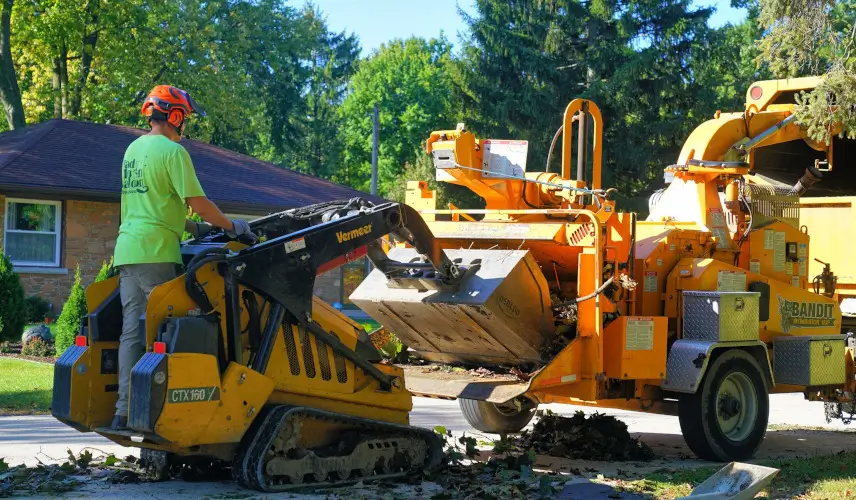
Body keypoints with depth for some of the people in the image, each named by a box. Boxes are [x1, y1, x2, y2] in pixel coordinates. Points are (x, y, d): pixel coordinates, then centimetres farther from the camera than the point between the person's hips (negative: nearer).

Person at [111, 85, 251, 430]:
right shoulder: (172, 150, -8)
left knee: (132, 330, 7)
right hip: (156, 252, -8)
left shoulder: (133, 149, 18)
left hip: (126, 250, 8)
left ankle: (125, 410, 7)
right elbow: (197, 202, -11)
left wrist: (194, 228, 24)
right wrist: (231, 227, 3)